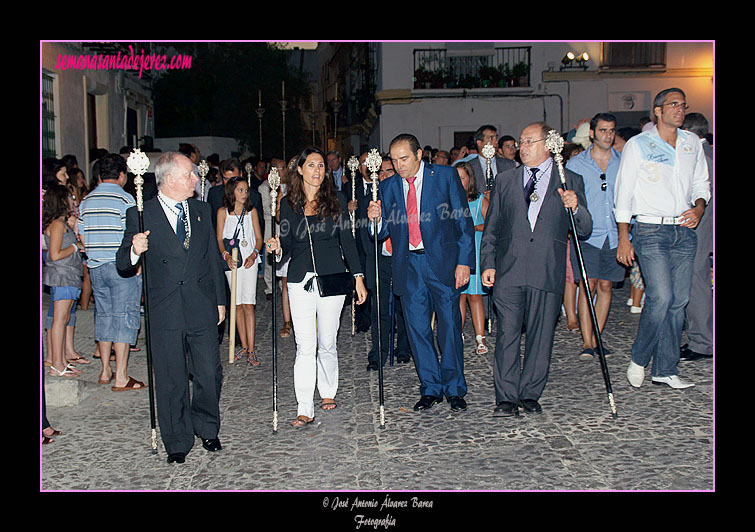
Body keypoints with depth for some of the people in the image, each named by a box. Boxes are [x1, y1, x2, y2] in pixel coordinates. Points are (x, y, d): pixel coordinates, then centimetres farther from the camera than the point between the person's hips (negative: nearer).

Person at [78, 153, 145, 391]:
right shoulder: (124, 198, -9)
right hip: (122, 267, -6)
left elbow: (83, 237, 14)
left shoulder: (86, 200, 11)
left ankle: (106, 371, 21)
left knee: (104, 316, 14)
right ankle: (121, 377, -2)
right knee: (124, 317, -3)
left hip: (95, 267, 7)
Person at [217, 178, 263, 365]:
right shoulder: (223, 212, 7)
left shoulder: (252, 211, 10)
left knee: (248, 304, -9)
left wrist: (253, 255, -10)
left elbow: (259, 238, 8)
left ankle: (251, 350, -10)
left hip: (249, 260, 0)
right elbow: (219, 239, 3)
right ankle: (244, 347, 12)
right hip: (231, 261, 1)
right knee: (238, 304, 3)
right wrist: (226, 256, -15)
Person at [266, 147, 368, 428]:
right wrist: (277, 246, -12)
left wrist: (358, 277, 0)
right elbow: (288, 243, 11)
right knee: (305, 346, -4)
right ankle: (304, 410, -1)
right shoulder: (289, 203, 6)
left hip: (332, 276, 0)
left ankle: (328, 392, 31)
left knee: (327, 343, 8)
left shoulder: (336, 198, 3)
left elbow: (347, 239, 4)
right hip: (300, 279, 1)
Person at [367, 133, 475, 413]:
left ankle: (454, 389, 15)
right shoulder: (388, 186, 9)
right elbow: (385, 231, 9)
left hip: (442, 262, -3)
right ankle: (430, 388, 19)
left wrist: (464, 261, -8)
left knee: (449, 325, 1)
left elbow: (464, 220, -1)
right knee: (417, 327, 6)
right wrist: (377, 218, -13)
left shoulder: (446, 175, 0)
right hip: (408, 265, 3)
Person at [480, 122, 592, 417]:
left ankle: (530, 395, 17)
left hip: (548, 271, 0)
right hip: (508, 270, 1)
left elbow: (584, 230, 7)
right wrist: (487, 263, 5)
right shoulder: (505, 181, 15)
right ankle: (507, 398, 4)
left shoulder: (570, 182, 10)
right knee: (508, 332, -3)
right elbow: (491, 228, 15)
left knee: (540, 335, 5)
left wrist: (575, 208, -13)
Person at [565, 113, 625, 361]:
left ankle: (596, 339, 16)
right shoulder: (575, 163, 5)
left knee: (606, 285, 6)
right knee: (587, 285, -9)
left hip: (615, 235, 2)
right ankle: (587, 343, -5)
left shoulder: (624, 162, 10)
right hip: (587, 235, -2)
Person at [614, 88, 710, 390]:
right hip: (651, 231, -5)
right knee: (660, 298, -15)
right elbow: (623, 194, -1)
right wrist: (623, 238, -6)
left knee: (678, 301, 3)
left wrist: (699, 207, 0)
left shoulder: (692, 143, 13)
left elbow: (701, 183, 22)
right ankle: (638, 360, 6)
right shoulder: (637, 145, -1)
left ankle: (665, 370, 12)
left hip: (684, 231, 5)